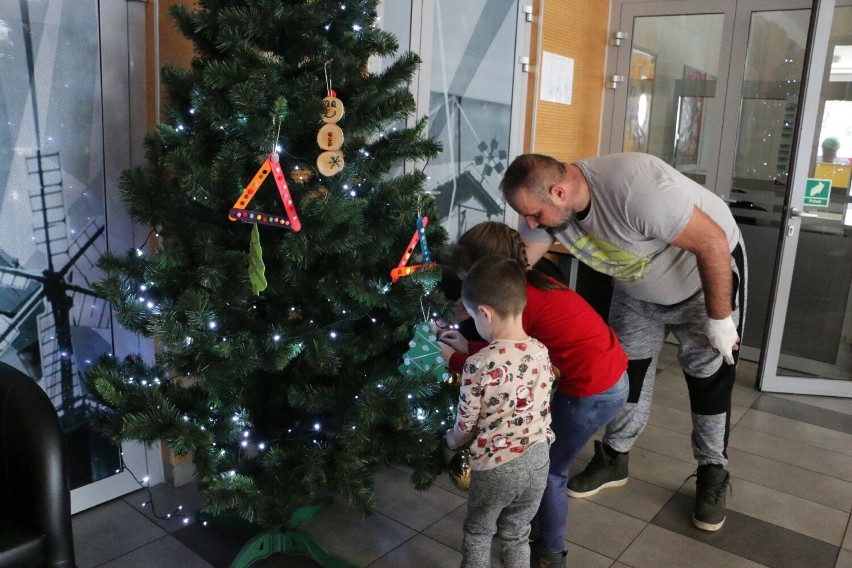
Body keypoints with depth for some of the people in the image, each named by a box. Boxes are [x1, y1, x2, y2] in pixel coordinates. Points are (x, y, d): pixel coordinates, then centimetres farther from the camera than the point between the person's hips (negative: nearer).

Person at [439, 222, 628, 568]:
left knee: (549, 470, 10)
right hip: (610, 376, 9)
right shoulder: (533, 283, 9)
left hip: (592, 392, -9)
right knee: (544, 456, 21)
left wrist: (453, 360, 8)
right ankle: (542, 521, 40)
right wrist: (467, 346, 23)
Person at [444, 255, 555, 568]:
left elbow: (466, 424, -12)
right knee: (517, 534, 25)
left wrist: (451, 440, 13)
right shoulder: (541, 353, -7)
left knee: (478, 533, 22)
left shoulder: (479, 365, -23)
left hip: (496, 466, -4)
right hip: (538, 458, 5)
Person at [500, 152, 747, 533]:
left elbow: (713, 241, -33)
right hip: (638, 288, 6)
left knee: (709, 378, 2)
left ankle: (712, 475, 21)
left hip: (709, 274, -5)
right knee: (625, 369, 8)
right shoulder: (547, 203, -20)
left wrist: (720, 319, -25)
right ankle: (614, 459, 26)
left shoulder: (634, 189, -41)